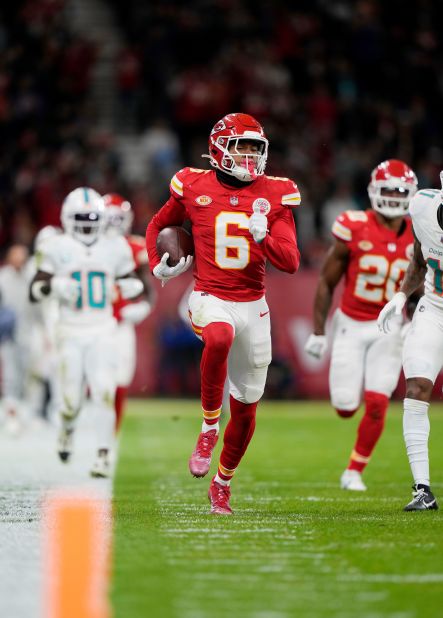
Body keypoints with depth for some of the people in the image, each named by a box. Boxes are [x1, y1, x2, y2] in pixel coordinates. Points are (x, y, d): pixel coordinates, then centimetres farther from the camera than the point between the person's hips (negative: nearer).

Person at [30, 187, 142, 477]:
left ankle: (104, 456, -11)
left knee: (104, 393, -14)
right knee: (72, 400, 1)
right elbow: (34, 291, -1)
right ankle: (67, 429, 36)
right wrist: (54, 285, -22)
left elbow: (128, 281, 17)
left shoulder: (114, 249, 3)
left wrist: (133, 287, -7)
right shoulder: (57, 249, -3)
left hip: (102, 333, 1)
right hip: (71, 333, -1)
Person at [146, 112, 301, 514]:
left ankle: (223, 484, 31)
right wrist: (158, 267, 2)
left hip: (253, 306, 3)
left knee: (245, 409, 9)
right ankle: (209, 429, -24)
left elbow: (291, 263, -5)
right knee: (219, 338, -40)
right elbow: (158, 226, 18)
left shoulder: (274, 195, 0)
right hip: (210, 299, -3)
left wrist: (263, 237, -22)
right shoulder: (194, 188, -2)